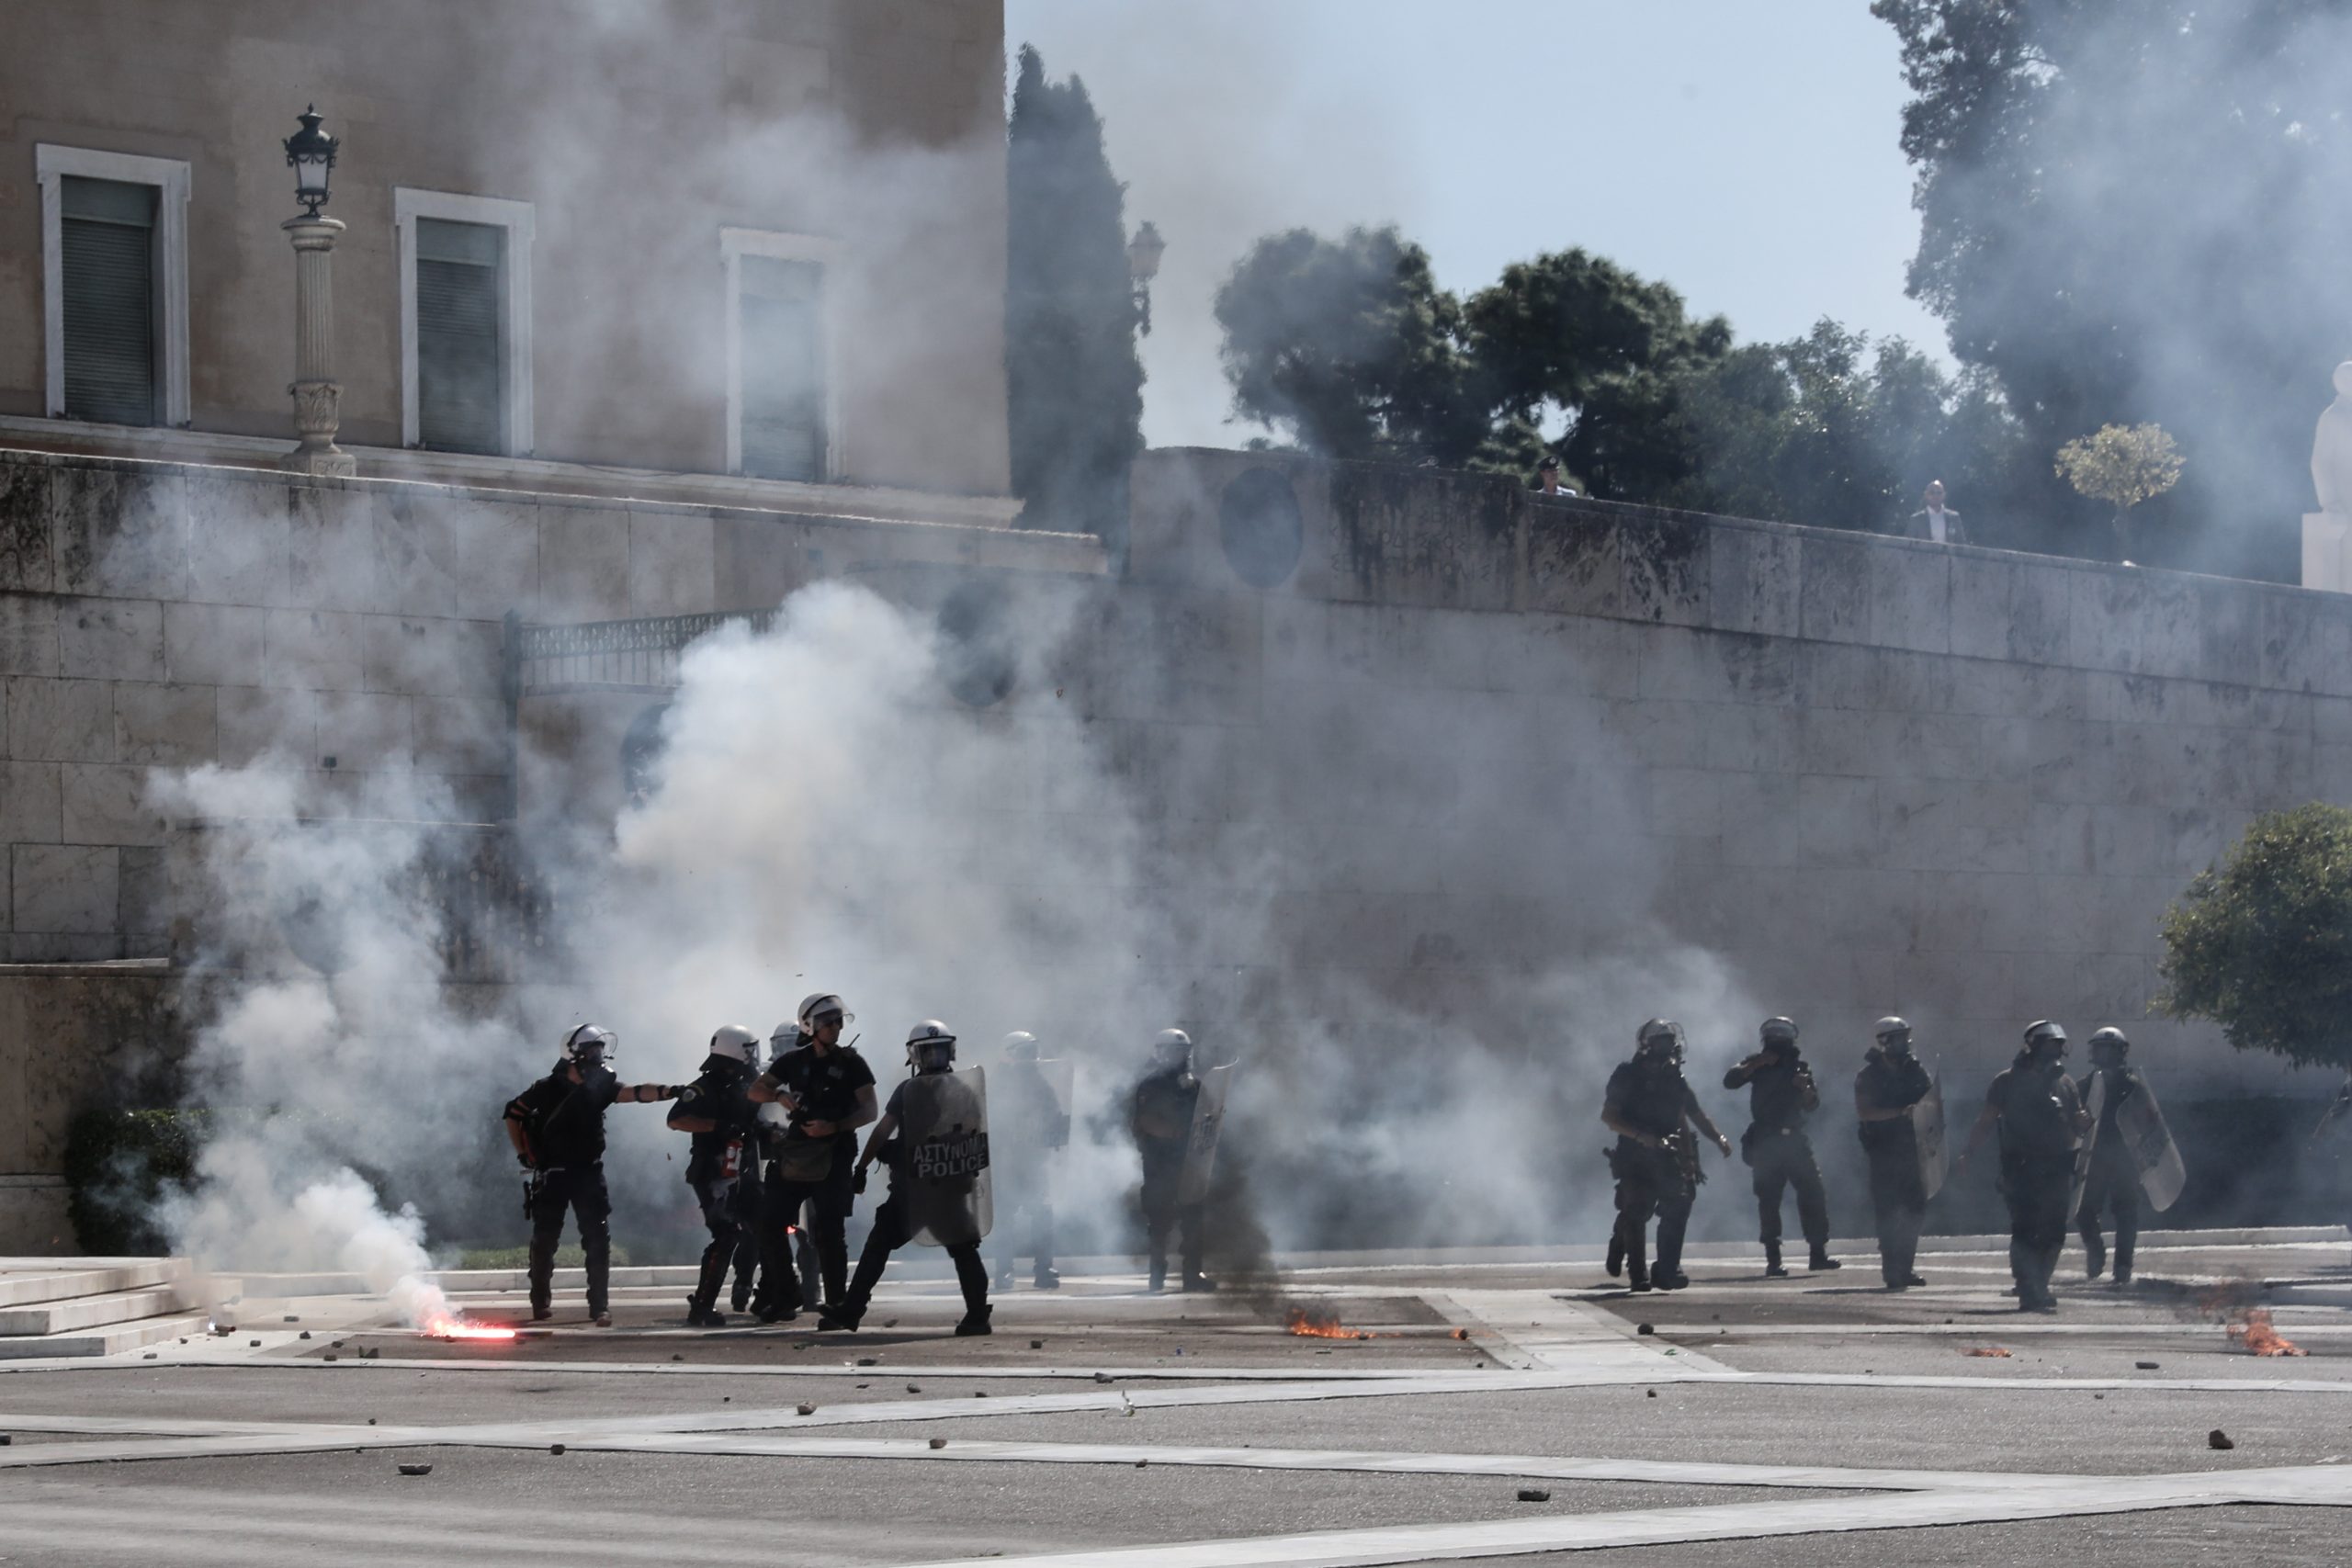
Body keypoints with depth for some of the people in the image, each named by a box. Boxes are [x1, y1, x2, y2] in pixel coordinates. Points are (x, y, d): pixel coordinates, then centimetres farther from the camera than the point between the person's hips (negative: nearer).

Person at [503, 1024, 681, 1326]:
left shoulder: (601, 1086, 0)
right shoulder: (548, 1089, -8)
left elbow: (633, 1093, -15)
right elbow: (512, 1113, 3)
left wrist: (667, 1091, -31)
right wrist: (523, 1154, 0)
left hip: (589, 1173, 2)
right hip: (552, 1174, -2)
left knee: (599, 1239, -6)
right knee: (545, 1239, 6)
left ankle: (600, 1305, -2)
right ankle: (541, 1302, 21)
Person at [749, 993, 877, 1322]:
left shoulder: (851, 1063, 2)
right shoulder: (794, 1061, 10)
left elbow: (869, 1110, -5)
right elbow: (756, 1091, 12)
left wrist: (834, 1127, -19)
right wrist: (780, 1096, -10)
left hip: (835, 1156, -4)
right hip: (795, 1155, 4)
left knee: (829, 1231, -10)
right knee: (769, 1224, -1)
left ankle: (836, 1304, -5)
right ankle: (784, 1296, 12)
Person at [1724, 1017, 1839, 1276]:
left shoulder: (1799, 1067, 14)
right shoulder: (1758, 1066, 7)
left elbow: (1811, 1105, 12)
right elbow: (1730, 1081, -8)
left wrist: (1805, 1088, -9)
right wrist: (1757, 1064, -16)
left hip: (1795, 1140, 3)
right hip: (1765, 1142, -3)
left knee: (1813, 1194, -5)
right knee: (1769, 1201, -5)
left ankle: (1818, 1254, -1)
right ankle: (1773, 1259, -4)